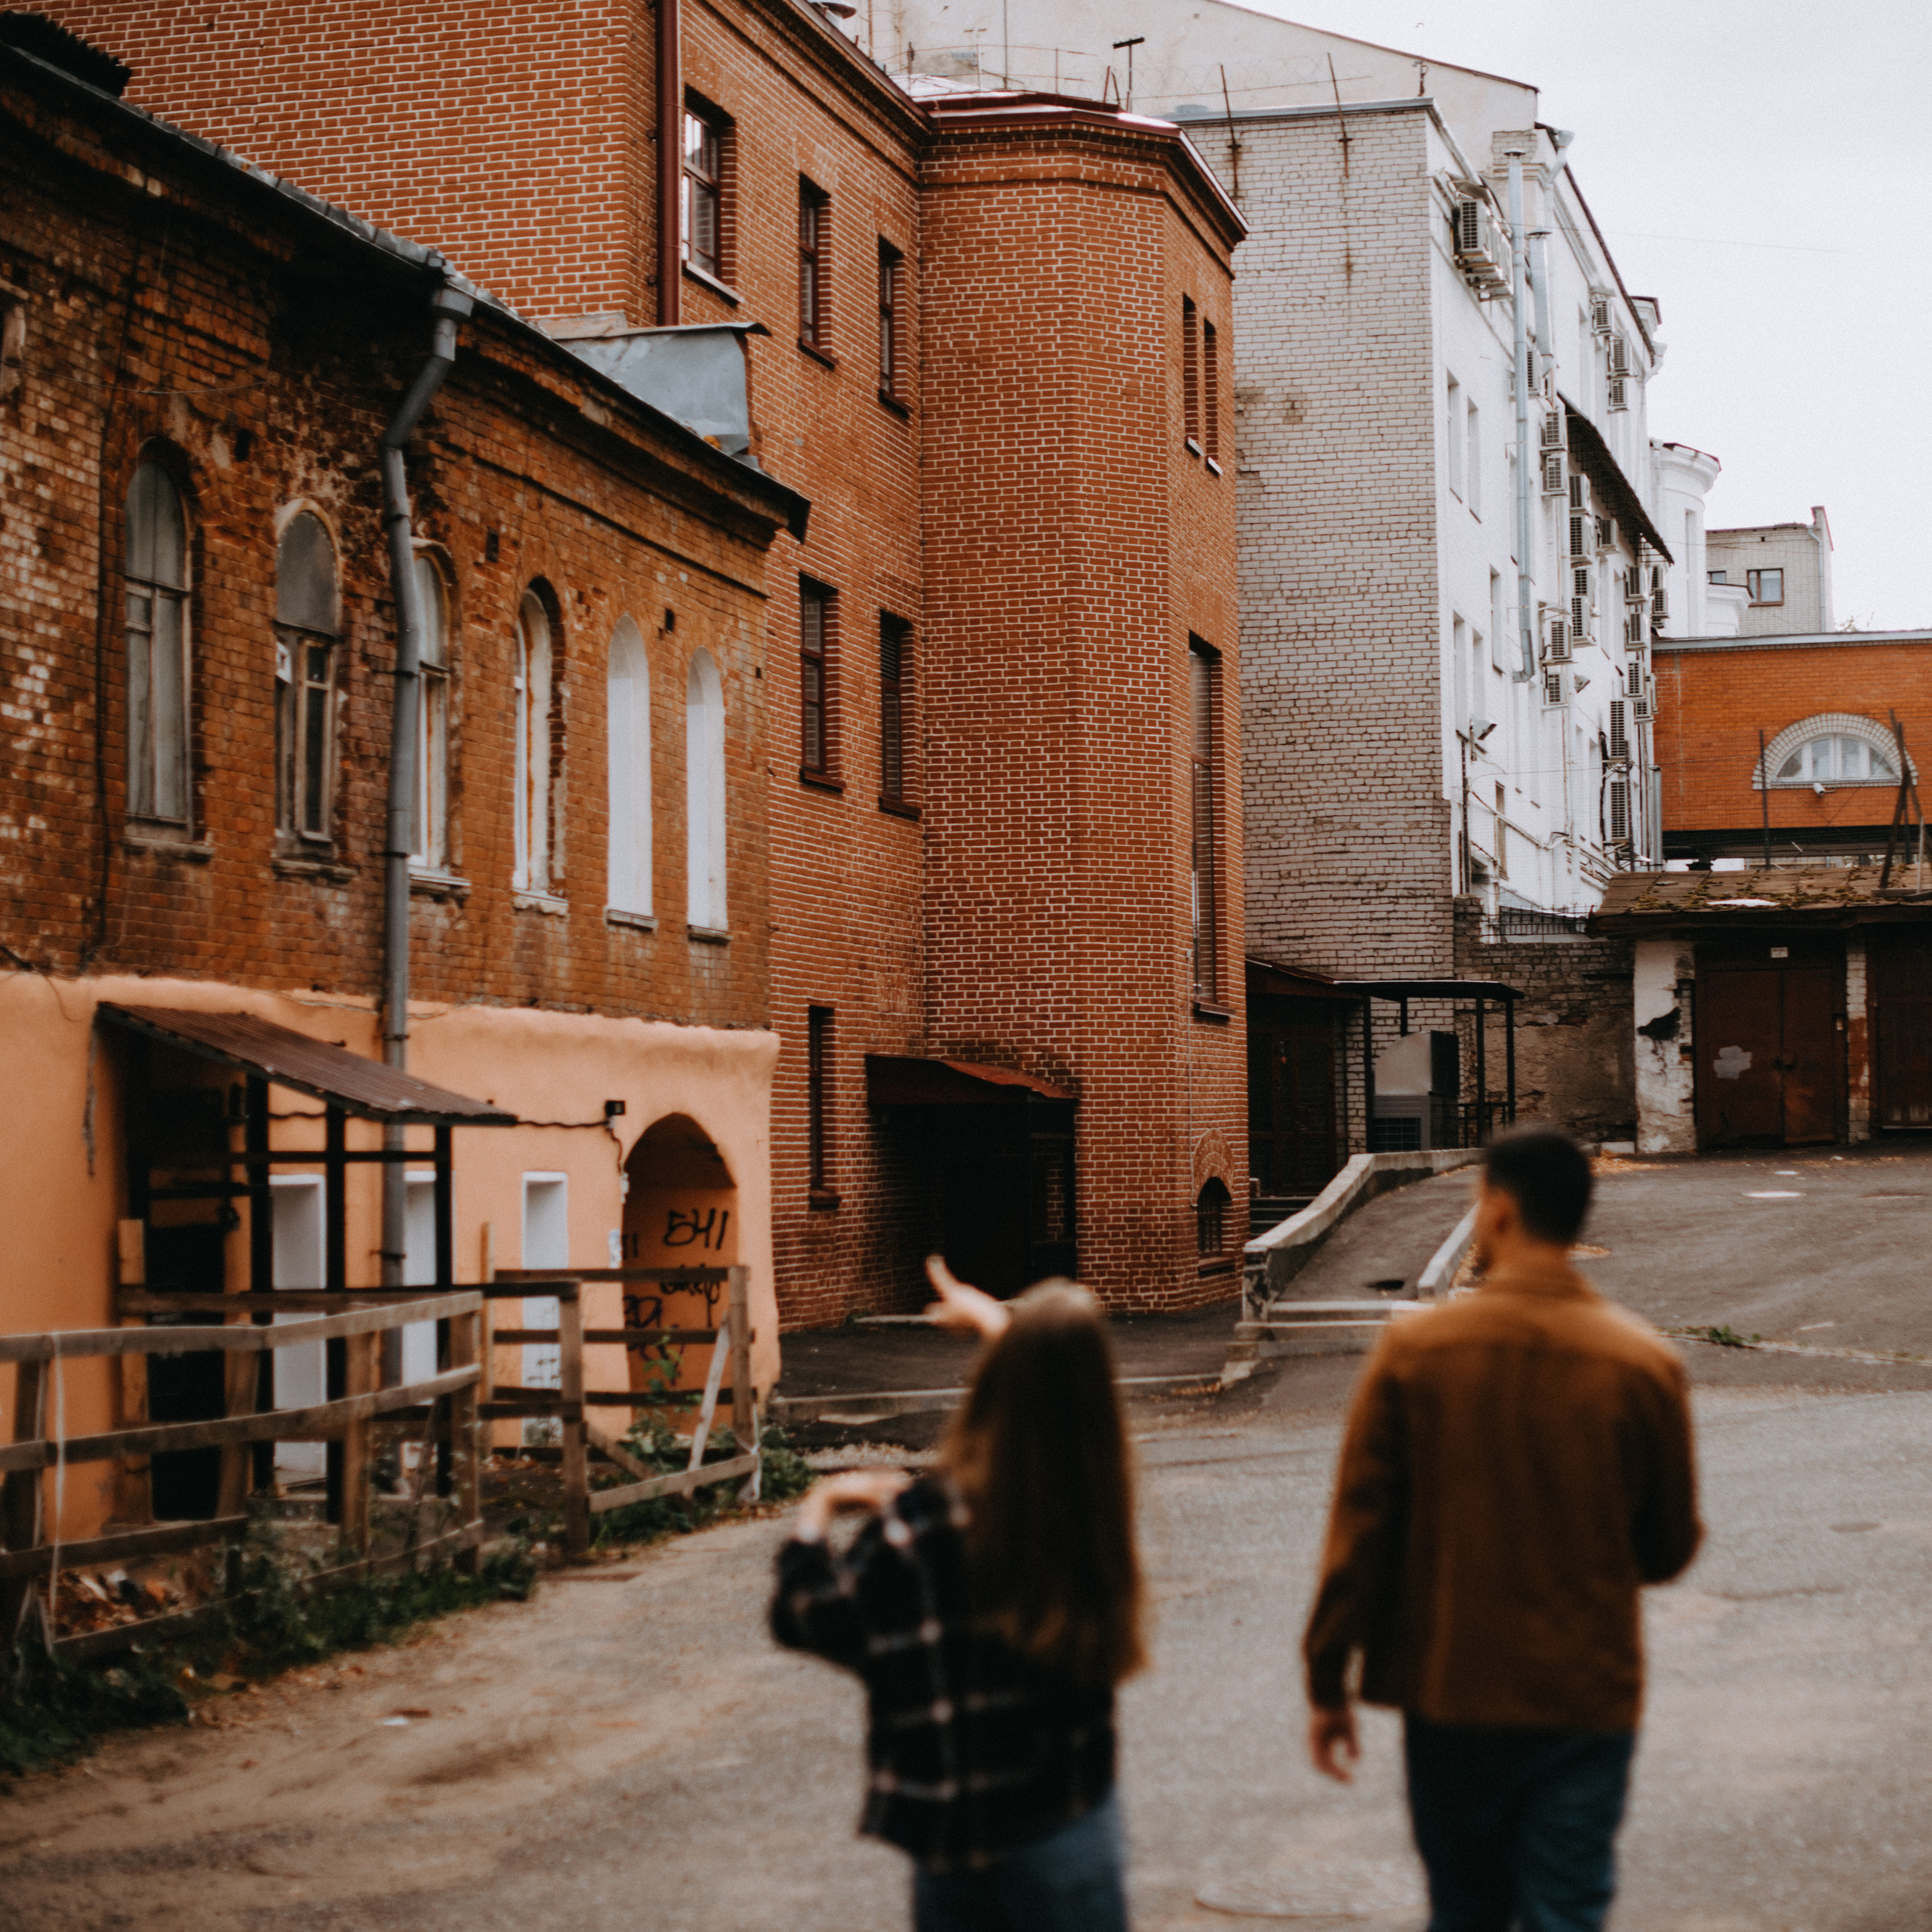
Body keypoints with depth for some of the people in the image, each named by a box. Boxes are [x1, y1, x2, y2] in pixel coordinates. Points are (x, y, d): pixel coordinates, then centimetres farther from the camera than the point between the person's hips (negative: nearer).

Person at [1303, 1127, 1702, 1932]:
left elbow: (1357, 1531, -6)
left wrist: (1328, 1684, 3)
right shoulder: (1643, 1363, -7)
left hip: (1449, 1694, 1)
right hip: (1588, 1699, -1)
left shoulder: (1415, 1347, -8)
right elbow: (1670, 1548, 3)